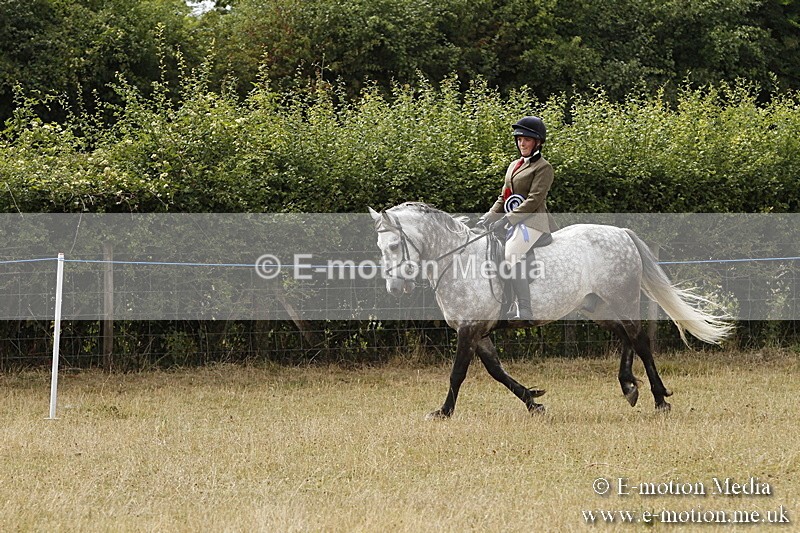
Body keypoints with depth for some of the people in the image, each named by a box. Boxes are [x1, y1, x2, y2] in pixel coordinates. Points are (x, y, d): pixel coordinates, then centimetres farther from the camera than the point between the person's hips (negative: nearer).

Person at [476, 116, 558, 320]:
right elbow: (503, 198, 21)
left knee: (511, 254, -29)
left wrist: (507, 220, -22)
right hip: (513, 222, 9)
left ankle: (525, 311, -32)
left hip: (533, 220, -9)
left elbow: (534, 200, -15)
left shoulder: (543, 168, -5)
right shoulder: (514, 166, 20)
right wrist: (489, 217, 3)